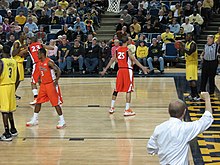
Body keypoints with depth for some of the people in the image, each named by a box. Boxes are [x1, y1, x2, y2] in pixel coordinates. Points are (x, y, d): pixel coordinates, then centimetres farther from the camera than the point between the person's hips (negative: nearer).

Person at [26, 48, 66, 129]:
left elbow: (58, 71, -21)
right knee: (38, 102, 11)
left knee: (56, 103, -5)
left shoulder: (49, 62, -19)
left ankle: (62, 121, 1)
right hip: (43, 84, 8)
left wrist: (56, 81, -26)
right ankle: (34, 120, 22)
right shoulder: (40, 62, 6)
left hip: (51, 84, -8)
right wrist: (39, 79, 14)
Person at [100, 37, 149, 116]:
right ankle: (127, 110, -5)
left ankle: (112, 108, 21)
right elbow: (134, 60, -18)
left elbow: (112, 60, 10)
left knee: (116, 90, 15)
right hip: (128, 70, -5)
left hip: (120, 70, 5)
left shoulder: (117, 50, 5)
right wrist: (143, 68, -21)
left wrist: (105, 70, 17)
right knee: (128, 90, -2)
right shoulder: (128, 50, -10)